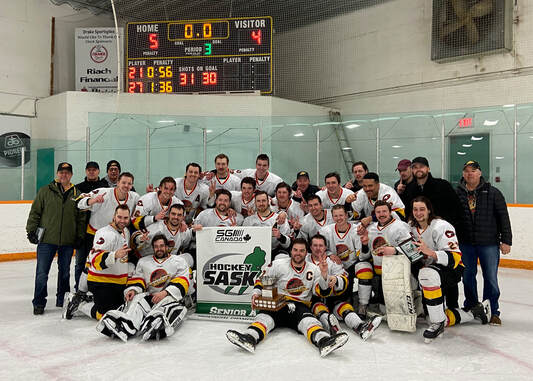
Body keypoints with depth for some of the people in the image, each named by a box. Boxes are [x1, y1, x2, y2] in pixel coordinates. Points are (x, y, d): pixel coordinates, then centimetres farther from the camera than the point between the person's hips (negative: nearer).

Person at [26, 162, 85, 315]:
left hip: (68, 241, 2)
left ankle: (62, 299, 26)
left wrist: (79, 236, 3)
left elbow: (81, 217, 8)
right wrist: (31, 230, -2)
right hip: (46, 239, -2)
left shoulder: (77, 194, 7)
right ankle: (39, 303, 10)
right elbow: (35, 212, 4)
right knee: (42, 273, -2)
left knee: (65, 272, 12)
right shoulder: (45, 191, 3)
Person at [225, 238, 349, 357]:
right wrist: (256, 293, -8)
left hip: (300, 306, 1)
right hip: (276, 304, 0)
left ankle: (324, 341, -61)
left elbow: (322, 292, 3)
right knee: (264, 316, -32)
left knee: (309, 321, -32)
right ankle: (249, 338, -60)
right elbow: (262, 280, 11)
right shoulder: (278, 264, 4)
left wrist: (324, 275, -14)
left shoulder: (313, 269, 8)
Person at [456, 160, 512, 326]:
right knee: (468, 277, 10)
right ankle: (471, 308, 26)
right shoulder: (457, 193, 4)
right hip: (465, 244, 2)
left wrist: (506, 241, -5)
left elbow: (503, 217, -1)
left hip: (489, 244, -2)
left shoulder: (493, 193, 0)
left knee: (490, 278, 2)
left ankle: (492, 312, 15)